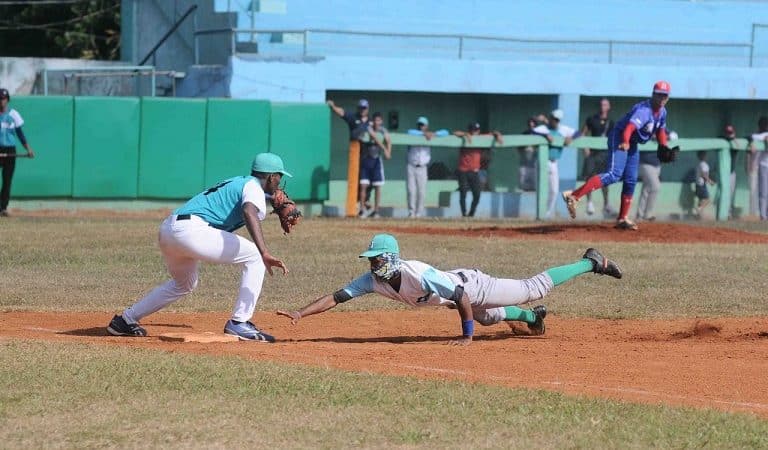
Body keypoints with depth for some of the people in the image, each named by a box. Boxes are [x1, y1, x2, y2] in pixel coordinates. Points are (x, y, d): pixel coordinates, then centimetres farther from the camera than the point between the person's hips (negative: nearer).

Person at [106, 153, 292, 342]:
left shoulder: (235, 183, 29)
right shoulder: (253, 186, 1)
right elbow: (250, 212, -20)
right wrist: (265, 253, -33)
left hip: (167, 229, 10)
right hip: (191, 230, -10)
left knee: (185, 283, 33)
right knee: (254, 257, -2)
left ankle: (125, 320, 36)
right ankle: (239, 323, -7)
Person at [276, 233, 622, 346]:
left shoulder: (418, 274, -41)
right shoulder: (373, 281, -21)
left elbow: (462, 296, -39)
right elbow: (335, 298, -21)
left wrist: (467, 335, -35)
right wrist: (300, 314, -33)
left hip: (472, 286, -7)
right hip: (454, 293, 7)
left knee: (533, 289, 4)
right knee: (488, 317, 33)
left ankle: (591, 263, 17)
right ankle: (532, 318, 59)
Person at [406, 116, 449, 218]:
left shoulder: (430, 137, 9)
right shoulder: (413, 135, 3)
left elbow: (445, 132, 4)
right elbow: (410, 132, -22)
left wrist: (433, 134, -12)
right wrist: (424, 134, -22)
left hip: (422, 168, 2)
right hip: (411, 167, -2)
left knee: (421, 192, -4)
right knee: (411, 190, -9)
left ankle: (419, 213, 3)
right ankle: (411, 212, -5)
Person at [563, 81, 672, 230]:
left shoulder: (662, 112, 4)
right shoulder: (644, 110, -26)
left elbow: (660, 131, 21)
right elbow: (630, 126, -43)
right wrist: (624, 142, -61)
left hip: (632, 144, 10)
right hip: (619, 138, -10)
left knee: (631, 180, 11)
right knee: (614, 174, -26)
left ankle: (622, 219, 21)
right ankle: (573, 196, -36)